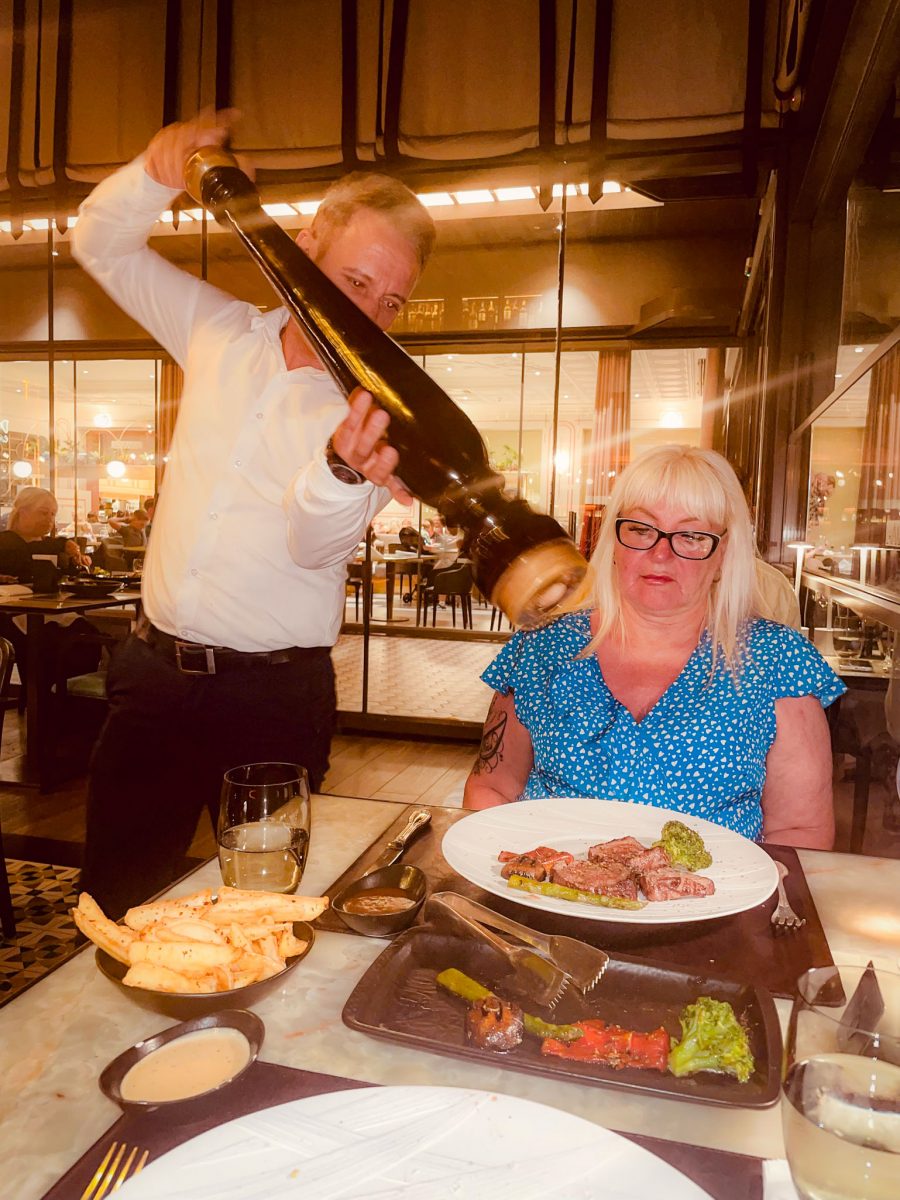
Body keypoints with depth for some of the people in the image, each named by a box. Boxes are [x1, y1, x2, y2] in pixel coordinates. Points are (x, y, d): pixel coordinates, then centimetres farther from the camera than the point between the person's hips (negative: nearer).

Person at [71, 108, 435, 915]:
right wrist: (160, 169, -3)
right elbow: (103, 243, 17)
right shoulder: (222, 334, 5)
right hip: (155, 671, 4)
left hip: (275, 696, -3)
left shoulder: (381, 411, -8)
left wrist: (347, 473, -43)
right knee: (115, 898, 15)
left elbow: (317, 544, -20)